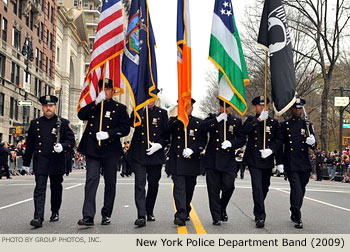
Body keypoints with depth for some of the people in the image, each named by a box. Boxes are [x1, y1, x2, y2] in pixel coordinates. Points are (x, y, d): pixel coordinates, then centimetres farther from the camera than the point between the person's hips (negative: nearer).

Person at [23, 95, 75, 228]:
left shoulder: (63, 123, 4)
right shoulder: (35, 123, 9)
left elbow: (71, 140, 2)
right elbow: (29, 144, 13)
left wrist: (63, 146, -20)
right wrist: (26, 162, 13)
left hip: (57, 162, 0)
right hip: (40, 161, 0)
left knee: (56, 188, 12)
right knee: (39, 188, -9)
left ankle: (55, 212, 31)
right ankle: (38, 217, -15)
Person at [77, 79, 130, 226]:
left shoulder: (120, 108, 9)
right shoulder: (93, 106, 16)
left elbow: (125, 128, 1)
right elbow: (81, 115, -2)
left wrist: (108, 134, -14)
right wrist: (96, 102, -12)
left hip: (110, 150, 0)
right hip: (92, 149, 0)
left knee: (110, 182, 6)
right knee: (91, 180, -10)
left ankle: (106, 215, 18)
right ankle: (88, 216, -14)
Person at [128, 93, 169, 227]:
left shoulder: (162, 113, 7)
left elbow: (167, 133, 7)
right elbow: (130, 124, -10)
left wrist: (159, 144, -9)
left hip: (155, 154, 2)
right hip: (139, 154, -2)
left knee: (153, 184, 11)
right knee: (139, 184, -9)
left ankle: (149, 211, 30)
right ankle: (141, 216, -10)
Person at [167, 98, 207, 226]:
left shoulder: (198, 123, 9)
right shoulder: (174, 121, 7)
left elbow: (203, 141, 6)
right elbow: (167, 129, -14)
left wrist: (192, 150, -10)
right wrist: (178, 118, -24)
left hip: (192, 161, 2)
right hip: (177, 161, -2)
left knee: (189, 188, 13)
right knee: (179, 187, -12)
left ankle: (186, 212, 33)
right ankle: (181, 215, -16)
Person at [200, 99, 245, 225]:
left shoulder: (236, 121, 12)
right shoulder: (213, 118, 9)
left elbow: (242, 139, 9)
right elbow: (202, 127, -8)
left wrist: (231, 143, -10)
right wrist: (217, 119, -15)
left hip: (228, 160, 1)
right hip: (212, 159, 0)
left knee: (229, 186, -8)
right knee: (213, 190, 0)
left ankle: (222, 208, 21)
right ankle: (216, 217, 9)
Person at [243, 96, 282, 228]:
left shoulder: (274, 122, 12)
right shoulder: (251, 120, 7)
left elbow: (279, 140, 8)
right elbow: (245, 129, -15)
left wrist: (271, 150, -9)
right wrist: (259, 119, -20)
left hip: (268, 160, 3)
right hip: (254, 160, -3)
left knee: (264, 188, 13)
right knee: (257, 187, -14)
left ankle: (258, 211, 34)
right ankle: (260, 216, -14)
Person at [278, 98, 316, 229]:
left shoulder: (307, 125, 11)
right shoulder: (284, 125, 4)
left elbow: (314, 145, 7)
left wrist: (312, 142, -18)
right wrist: (280, 162, -1)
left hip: (304, 165, 3)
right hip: (290, 165, -3)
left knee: (301, 192, 12)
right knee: (297, 191, -13)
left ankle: (294, 213, 31)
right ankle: (297, 218, -9)